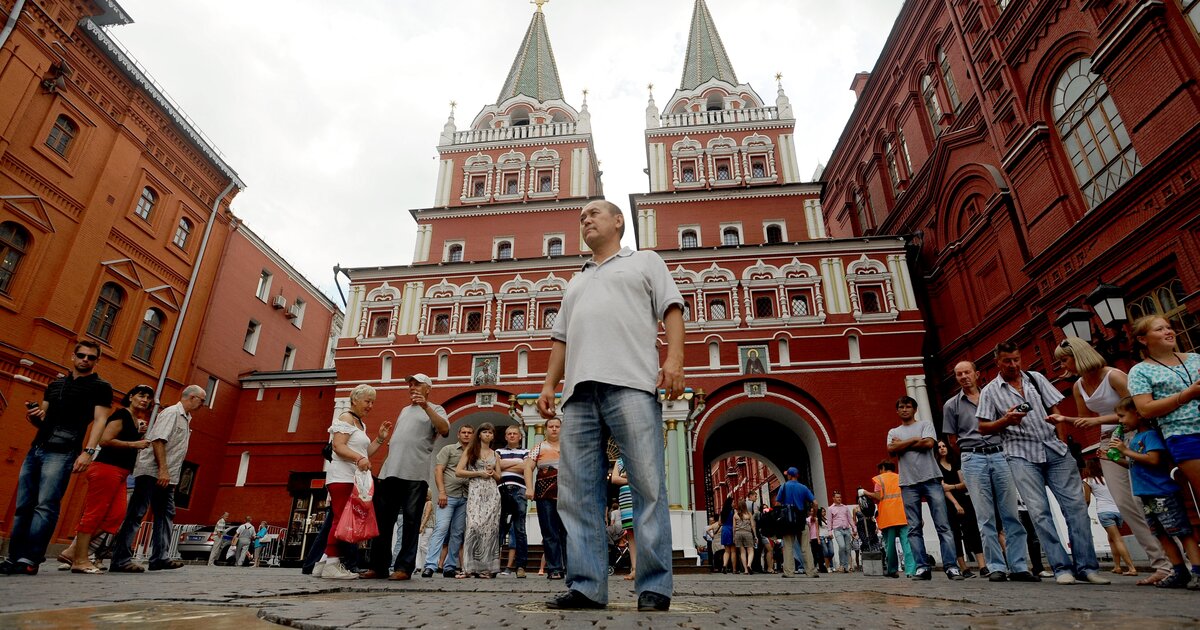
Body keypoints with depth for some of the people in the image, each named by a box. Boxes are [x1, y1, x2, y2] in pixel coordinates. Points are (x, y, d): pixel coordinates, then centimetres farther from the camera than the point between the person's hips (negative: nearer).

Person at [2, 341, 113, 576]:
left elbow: (99, 421, -6)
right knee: (23, 506, 5)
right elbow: (43, 420, 24)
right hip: (35, 449, 6)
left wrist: (88, 451, -18)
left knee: (45, 506, -12)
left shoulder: (101, 387, 3)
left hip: (62, 453, -6)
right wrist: (34, 416, -1)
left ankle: (29, 560, -13)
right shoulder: (55, 384, 20)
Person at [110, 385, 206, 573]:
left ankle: (160, 558, 9)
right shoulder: (171, 412, -11)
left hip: (166, 476, 10)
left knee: (165, 515, 7)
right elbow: (158, 440, -21)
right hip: (152, 472, -10)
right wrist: (162, 470, -25)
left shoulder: (185, 418, 17)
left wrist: (167, 472, 16)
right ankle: (120, 559, -3)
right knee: (136, 514, -6)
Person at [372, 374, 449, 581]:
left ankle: (404, 567, 3)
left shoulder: (434, 410, 6)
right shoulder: (404, 410, 26)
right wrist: (385, 467, 18)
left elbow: (444, 430, -15)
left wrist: (426, 406, -21)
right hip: (390, 471, 6)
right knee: (382, 520, 6)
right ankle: (378, 566, 13)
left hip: (415, 474, -6)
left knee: (411, 521, -2)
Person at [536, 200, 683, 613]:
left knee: (648, 486, -8)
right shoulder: (576, 283, 33)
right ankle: (586, 586, 4)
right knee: (579, 493, -1)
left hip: (631, 383, -5)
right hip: (579, 391, 5)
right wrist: (549, 383, 15)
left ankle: (654, 586, -2)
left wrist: (674, 358, -10)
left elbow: (671, 310, 6)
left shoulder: (645, 261, 19)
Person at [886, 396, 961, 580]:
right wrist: (913, 440, -4)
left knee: (943, 525, -5)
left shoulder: (925, 425, 10)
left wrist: (902, 444, -1)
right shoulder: (893, 432, 17)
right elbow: (891, 450, -2)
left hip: (931, 479, -2)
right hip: (908, 483, 3)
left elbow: (928, 443, -9)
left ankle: (951, 566, -3)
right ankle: (922, 567, 2)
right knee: (914, 528, 0)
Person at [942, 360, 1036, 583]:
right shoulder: (951, 405, 9)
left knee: (1012, 514, -1)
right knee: (985, 517, -2)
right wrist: (972, 450, 7)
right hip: (973, 460, -1)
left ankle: (1019, 567, 3)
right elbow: (952, 440, 12)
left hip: (1000, 455, 2)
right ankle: (996, 567, 1)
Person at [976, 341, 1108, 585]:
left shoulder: (1036, 378, 14)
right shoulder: (990, 391, 5)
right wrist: (1006, 421, -13)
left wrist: (1059, 417, -9)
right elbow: (983, 427, 4)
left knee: (1076, 505, -3)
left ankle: (1087, 567, 3)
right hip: (1022, 455, -3)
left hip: (1054, 448, 3)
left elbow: (1055, 407, 14)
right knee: (1039, 511, -8)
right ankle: (1062, 568, -3)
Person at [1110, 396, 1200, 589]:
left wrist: (1126, 451, -16)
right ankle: (1181, 573, 14)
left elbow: (1154, 459, -22)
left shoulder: (1150, 434, -10)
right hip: (1147, 497, 9)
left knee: (1182, 532, -6)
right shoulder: (1134, 438, 15)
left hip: (1162, 493, -9)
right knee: (1162, 535, 10)